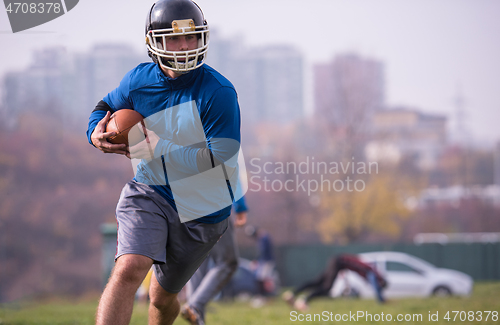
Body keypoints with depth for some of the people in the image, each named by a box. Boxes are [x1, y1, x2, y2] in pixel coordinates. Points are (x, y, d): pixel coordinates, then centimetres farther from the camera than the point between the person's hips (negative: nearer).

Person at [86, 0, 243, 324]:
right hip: (149, 192, 2)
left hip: (201, 210, -1)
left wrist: (161, 148, -27)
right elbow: (107, 106, 14)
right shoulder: (139, 80, -6)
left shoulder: (219, 92, -20)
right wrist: (97, 134, -9)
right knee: (127, 271, -26)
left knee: (163, 298, 14)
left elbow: (221, 159, -22)